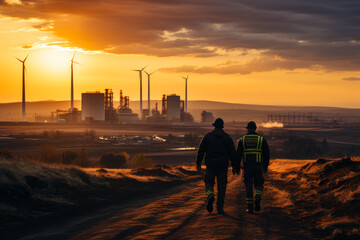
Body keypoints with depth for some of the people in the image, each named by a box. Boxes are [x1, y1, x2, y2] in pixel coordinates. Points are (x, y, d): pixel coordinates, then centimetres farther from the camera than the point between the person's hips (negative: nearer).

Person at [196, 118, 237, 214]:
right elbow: (233, 153, 4)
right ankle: (220, 208, 3)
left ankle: (210, 196, -21)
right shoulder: (227, 138, 5)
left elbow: (201, 151, 2)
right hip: (223, 166, 1)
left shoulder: (208, 136, 1)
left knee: (209, 183, 11)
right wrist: (234, 165, 11)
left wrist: (198, 163, 11)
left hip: (211, 165, -1)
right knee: (221, 186, 6)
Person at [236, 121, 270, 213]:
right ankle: (257, 199, -19)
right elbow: (267, 154, 5)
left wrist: (237, 167, 6)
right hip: (258, 167, 0)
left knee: (248, 186, 7)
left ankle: (250, 208, 5)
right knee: (258, 185, 11)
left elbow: (238, 154, 1)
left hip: (247, 167, 0)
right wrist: (265, 166, 14)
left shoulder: (242, 140, 4)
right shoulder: (262, 140, 4)